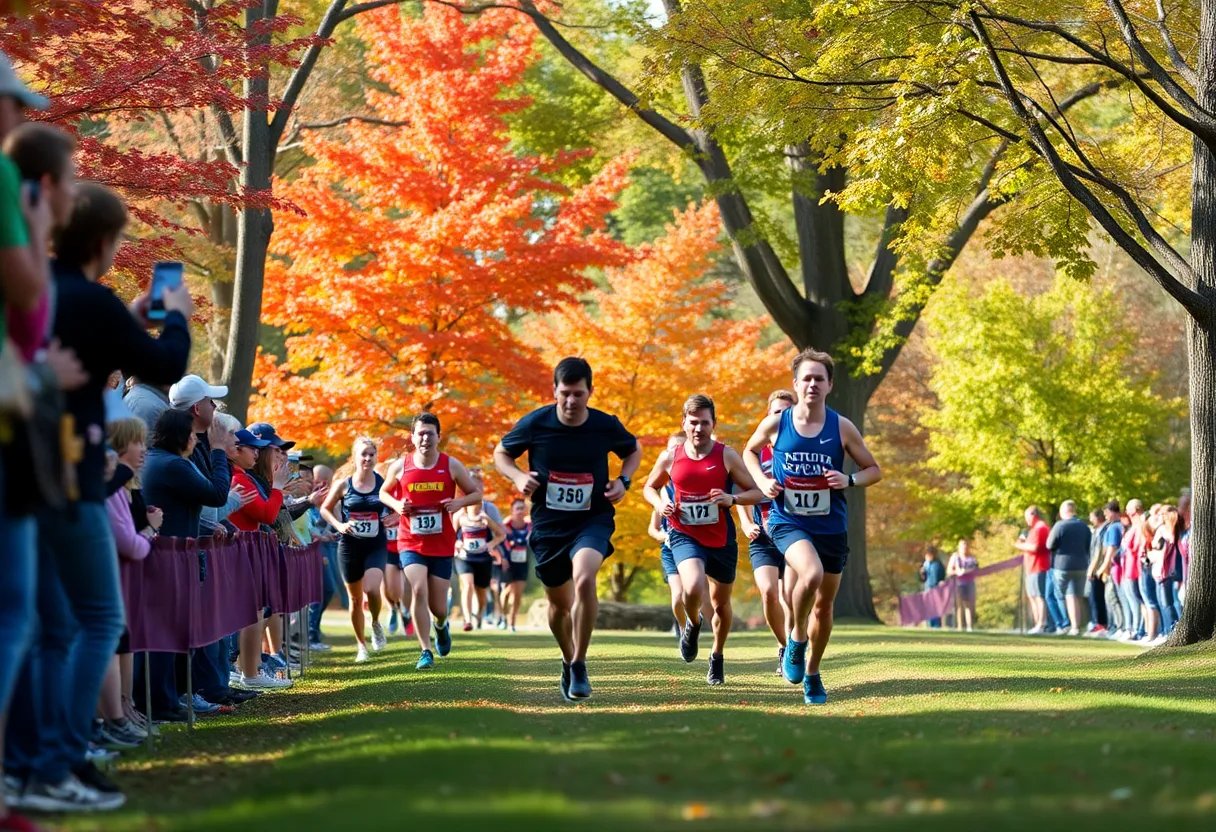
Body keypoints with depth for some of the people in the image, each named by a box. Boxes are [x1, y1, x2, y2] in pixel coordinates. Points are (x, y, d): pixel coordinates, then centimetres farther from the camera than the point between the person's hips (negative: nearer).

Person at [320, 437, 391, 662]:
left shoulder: (383, 483, -3)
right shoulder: (344, 485, -2)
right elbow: (325, 509, 9)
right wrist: (338, 525, -7)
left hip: (376, 545, -1)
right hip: (350, 546, 1)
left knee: (372, 589, -24)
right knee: (355, 598, 8)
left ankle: (376, 624, 7)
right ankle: (361, 646, 25)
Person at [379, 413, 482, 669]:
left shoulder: (451, 466, -3)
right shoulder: (400, 467, -2)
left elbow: (476, 493, 6)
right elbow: (383, 492, 14)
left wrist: (459, 502, -15)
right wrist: (396, 504, -8)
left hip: (442, 545, 1)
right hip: (411, 544, -1)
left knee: (438, 607, 6)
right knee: (418, 591, -21)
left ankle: (441, 625, 45)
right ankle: (426, 651, -10)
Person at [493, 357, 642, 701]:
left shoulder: (606, 426, -9)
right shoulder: (535, 424, -10)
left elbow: (633, 451, 13)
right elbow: (501, 453, 6)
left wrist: (623, 481, -5)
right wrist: (518, 477, -14)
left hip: (593, 520, -2)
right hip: (547, 525, 2)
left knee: (584, 579, -30)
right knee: (559, 603, 12)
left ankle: (579, 665, -16)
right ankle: (568, 661, 43)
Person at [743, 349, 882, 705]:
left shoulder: (842, 428, -4)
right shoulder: (775, 424, -4)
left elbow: (874, 470, 5)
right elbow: (750, 451, 16)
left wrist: (850, 480, -15)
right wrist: (762, 481, -2)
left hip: (831, 526, 2)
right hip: (788, 522, -2)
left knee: (824, 605, 11)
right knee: (811, 573, -32)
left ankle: (812, 674, 33)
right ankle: (796, 638, -5)